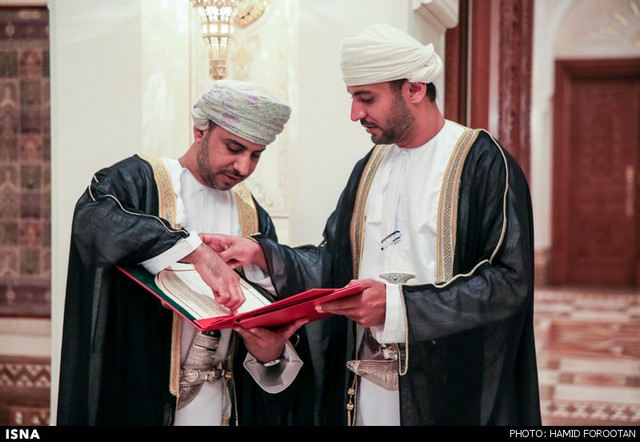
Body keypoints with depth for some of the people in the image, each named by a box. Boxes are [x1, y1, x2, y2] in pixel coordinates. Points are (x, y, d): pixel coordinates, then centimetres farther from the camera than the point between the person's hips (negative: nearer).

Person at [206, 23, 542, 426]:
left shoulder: (483, 163, -11)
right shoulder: (370, 168, 10)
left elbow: (509, 281, -18)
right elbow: (336, 263, 12)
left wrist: (399, 306, -24)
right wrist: (262, 253, -2)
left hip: (450, 390, -5)